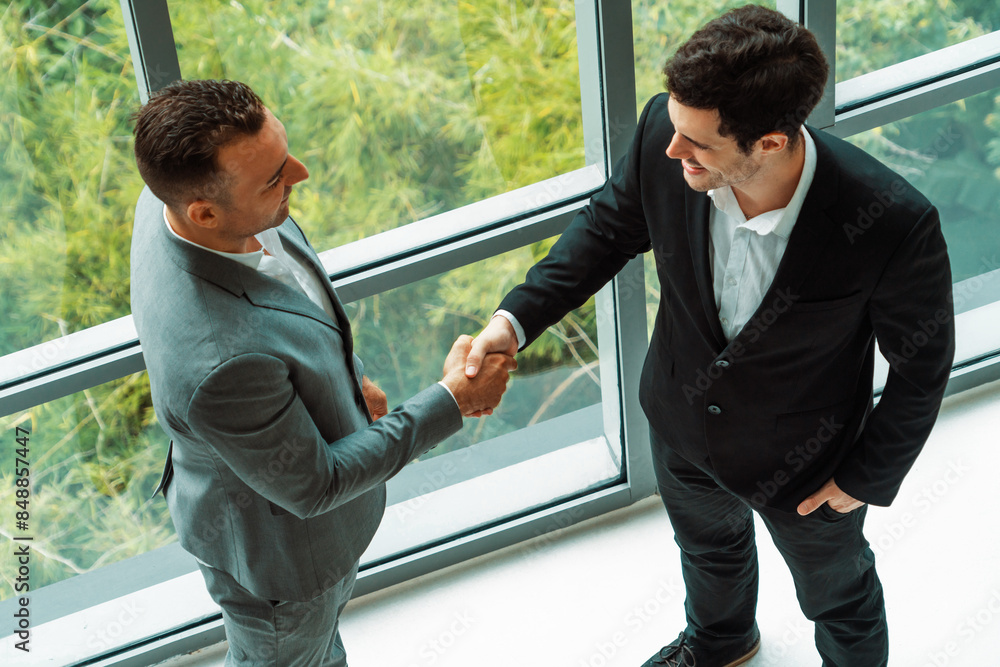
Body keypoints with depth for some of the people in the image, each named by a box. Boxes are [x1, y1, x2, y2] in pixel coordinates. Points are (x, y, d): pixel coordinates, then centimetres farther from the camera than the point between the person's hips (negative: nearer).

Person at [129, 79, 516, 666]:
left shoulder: (186, 194, -23)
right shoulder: (221, 362, -48)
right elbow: (311, 486, -29)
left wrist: (348, 376, 11)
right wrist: (451, 401, -24)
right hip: (277, 545, -7)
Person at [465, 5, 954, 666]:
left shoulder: (893, 224, -40)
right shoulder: (664, 135, -30)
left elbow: (922, 361, -21)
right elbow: (611, 224, -7)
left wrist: (868, 477, -11)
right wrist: (517, 318, -17)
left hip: (800, 458, -4)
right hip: (681, 418, 4)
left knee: (836, 589, 28)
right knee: (708, 544, 36)